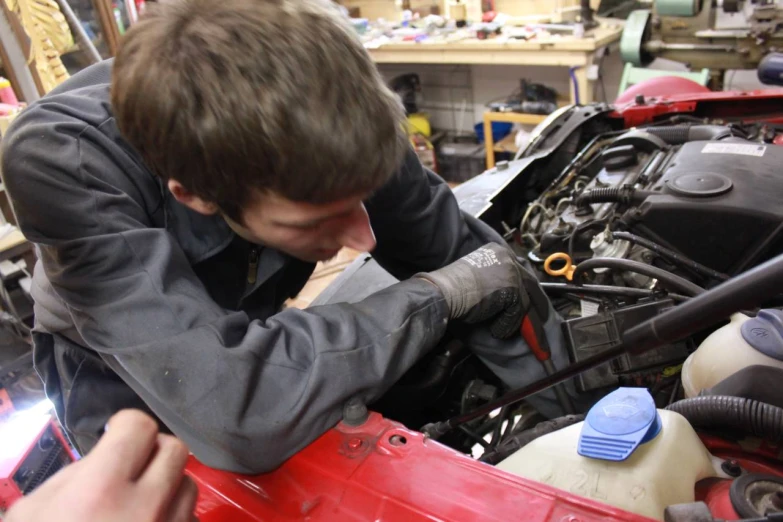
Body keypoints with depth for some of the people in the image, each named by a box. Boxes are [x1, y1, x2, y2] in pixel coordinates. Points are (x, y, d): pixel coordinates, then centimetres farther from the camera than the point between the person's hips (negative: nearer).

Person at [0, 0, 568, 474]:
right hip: (120, 372, -1)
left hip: (247, 334, 2)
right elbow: (234, 414, -48)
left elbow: (458, 253, -18)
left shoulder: (325, 117, -30)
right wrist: (436, 297, -37)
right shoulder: (59, 158, -40)